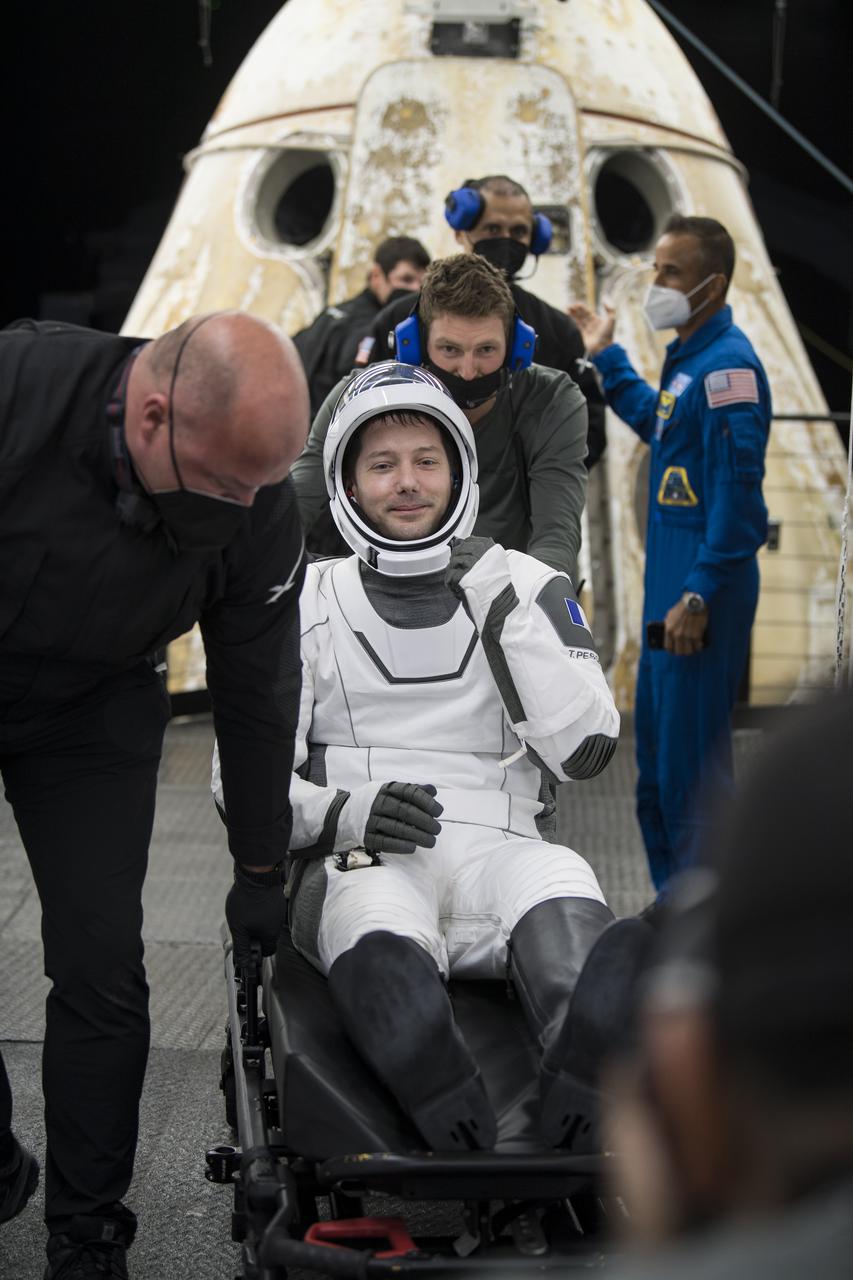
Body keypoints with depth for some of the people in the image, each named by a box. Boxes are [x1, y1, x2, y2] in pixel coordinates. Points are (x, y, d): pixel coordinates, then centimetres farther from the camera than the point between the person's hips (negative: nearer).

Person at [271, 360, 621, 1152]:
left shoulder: (525, 590, 16)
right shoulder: (306, 603, 15)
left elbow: (586, 752, 3)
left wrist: (505, 611, -4)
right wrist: (342, 812, -11)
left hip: (494, 857, 0)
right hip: (358, 868, 0)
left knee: (562, 885, -38)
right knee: (384, 945, -39)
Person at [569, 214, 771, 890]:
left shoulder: (727, 364, -17)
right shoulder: (689, 357, 13)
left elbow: (738, 491, -23)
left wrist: (700, 595, -25)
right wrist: (608, 359, 35)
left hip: (701, 595, -10)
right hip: (672, 585, 10)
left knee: (690, 764, -5)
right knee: (658, 764, 17)